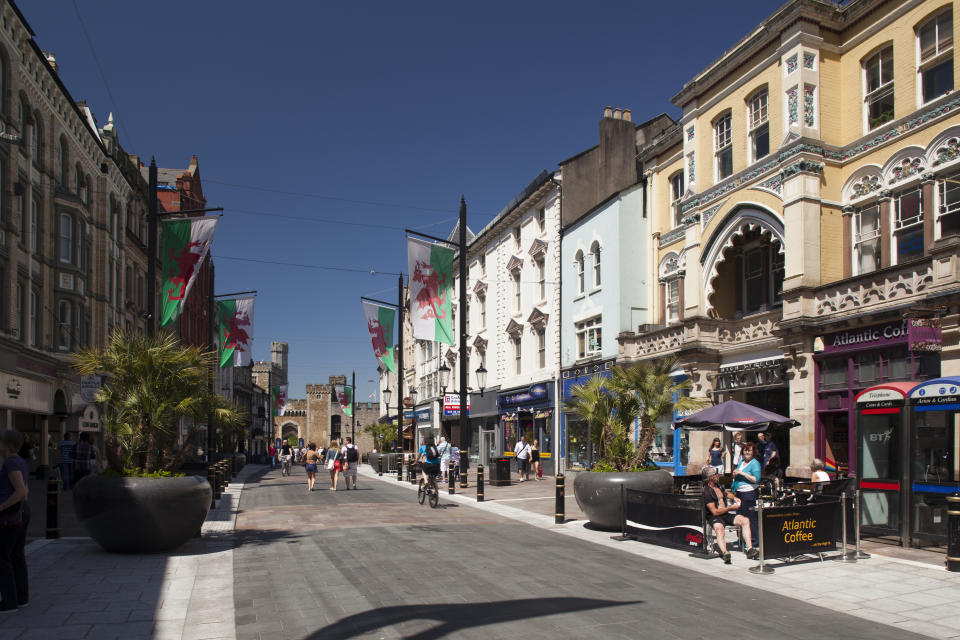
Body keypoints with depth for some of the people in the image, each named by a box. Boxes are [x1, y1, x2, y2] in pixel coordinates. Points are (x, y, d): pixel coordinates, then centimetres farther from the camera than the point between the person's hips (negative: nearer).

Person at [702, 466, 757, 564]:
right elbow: (715, 512, -16)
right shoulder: (706, 491, -13)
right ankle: (725, 552, -61)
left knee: (745, 520, -13)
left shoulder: (718, 485, 14)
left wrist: (734, 498, 15)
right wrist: (731, 507, -9)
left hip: (726, 513, 8)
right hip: (714, 517, -8)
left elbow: (726, 493, 38)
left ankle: (749, 549, -22)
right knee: (719, 528, -39)